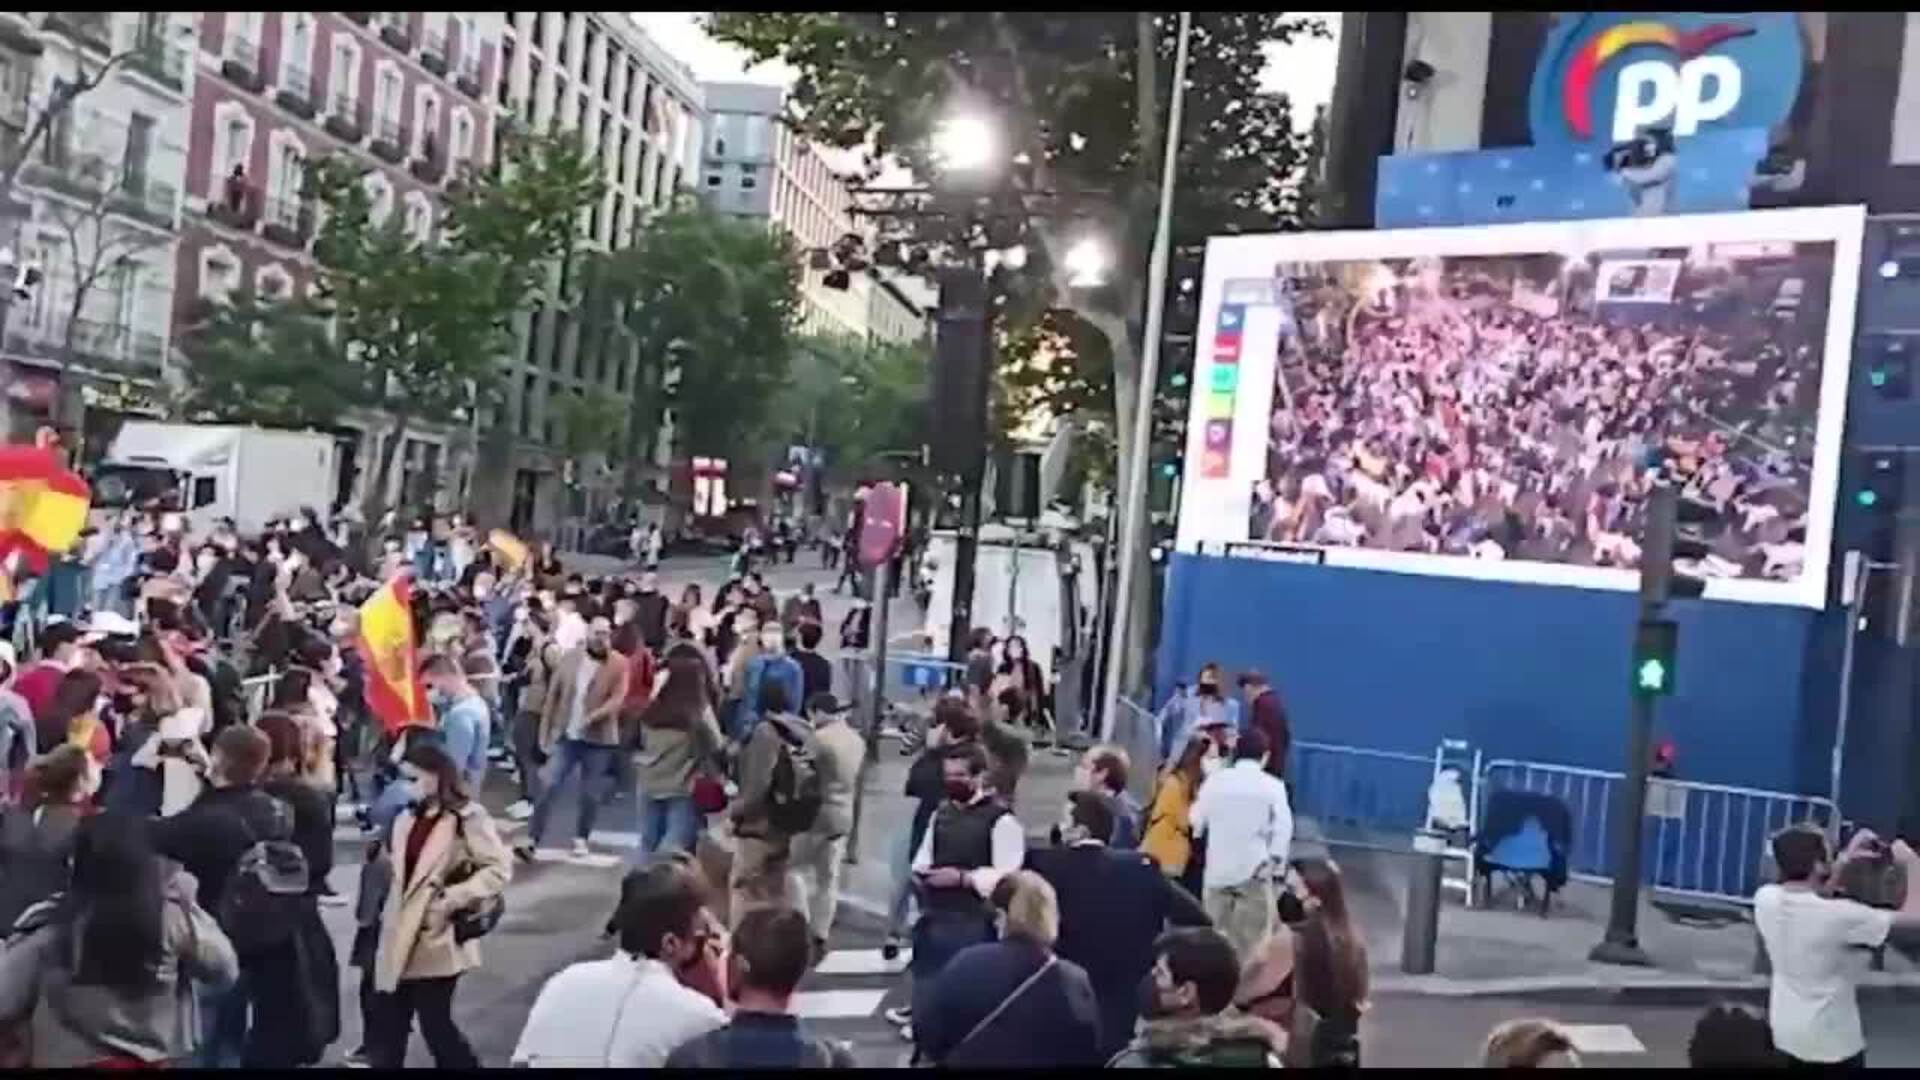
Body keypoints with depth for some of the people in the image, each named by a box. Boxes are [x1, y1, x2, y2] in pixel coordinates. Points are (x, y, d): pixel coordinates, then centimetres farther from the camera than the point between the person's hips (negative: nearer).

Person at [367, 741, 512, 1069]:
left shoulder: (468, 818, -11)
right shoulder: (407, 818, 11)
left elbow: (499, 869, -14)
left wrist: (453, 897, -19)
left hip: (437, 942, -7)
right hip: (399, 941, 7)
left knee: (436, 1025, 1)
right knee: (386, 1030, 9)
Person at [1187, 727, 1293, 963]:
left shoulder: (1215, 779, 1)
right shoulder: (1273, 786, -4)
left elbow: (1196, 820, 5)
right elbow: (1283, 828, -10)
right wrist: (1274, 861, -4)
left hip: (1218, 869, 3)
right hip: (1254, 870, -3)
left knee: (1215, 934, 14)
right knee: (1252, 937, 3)